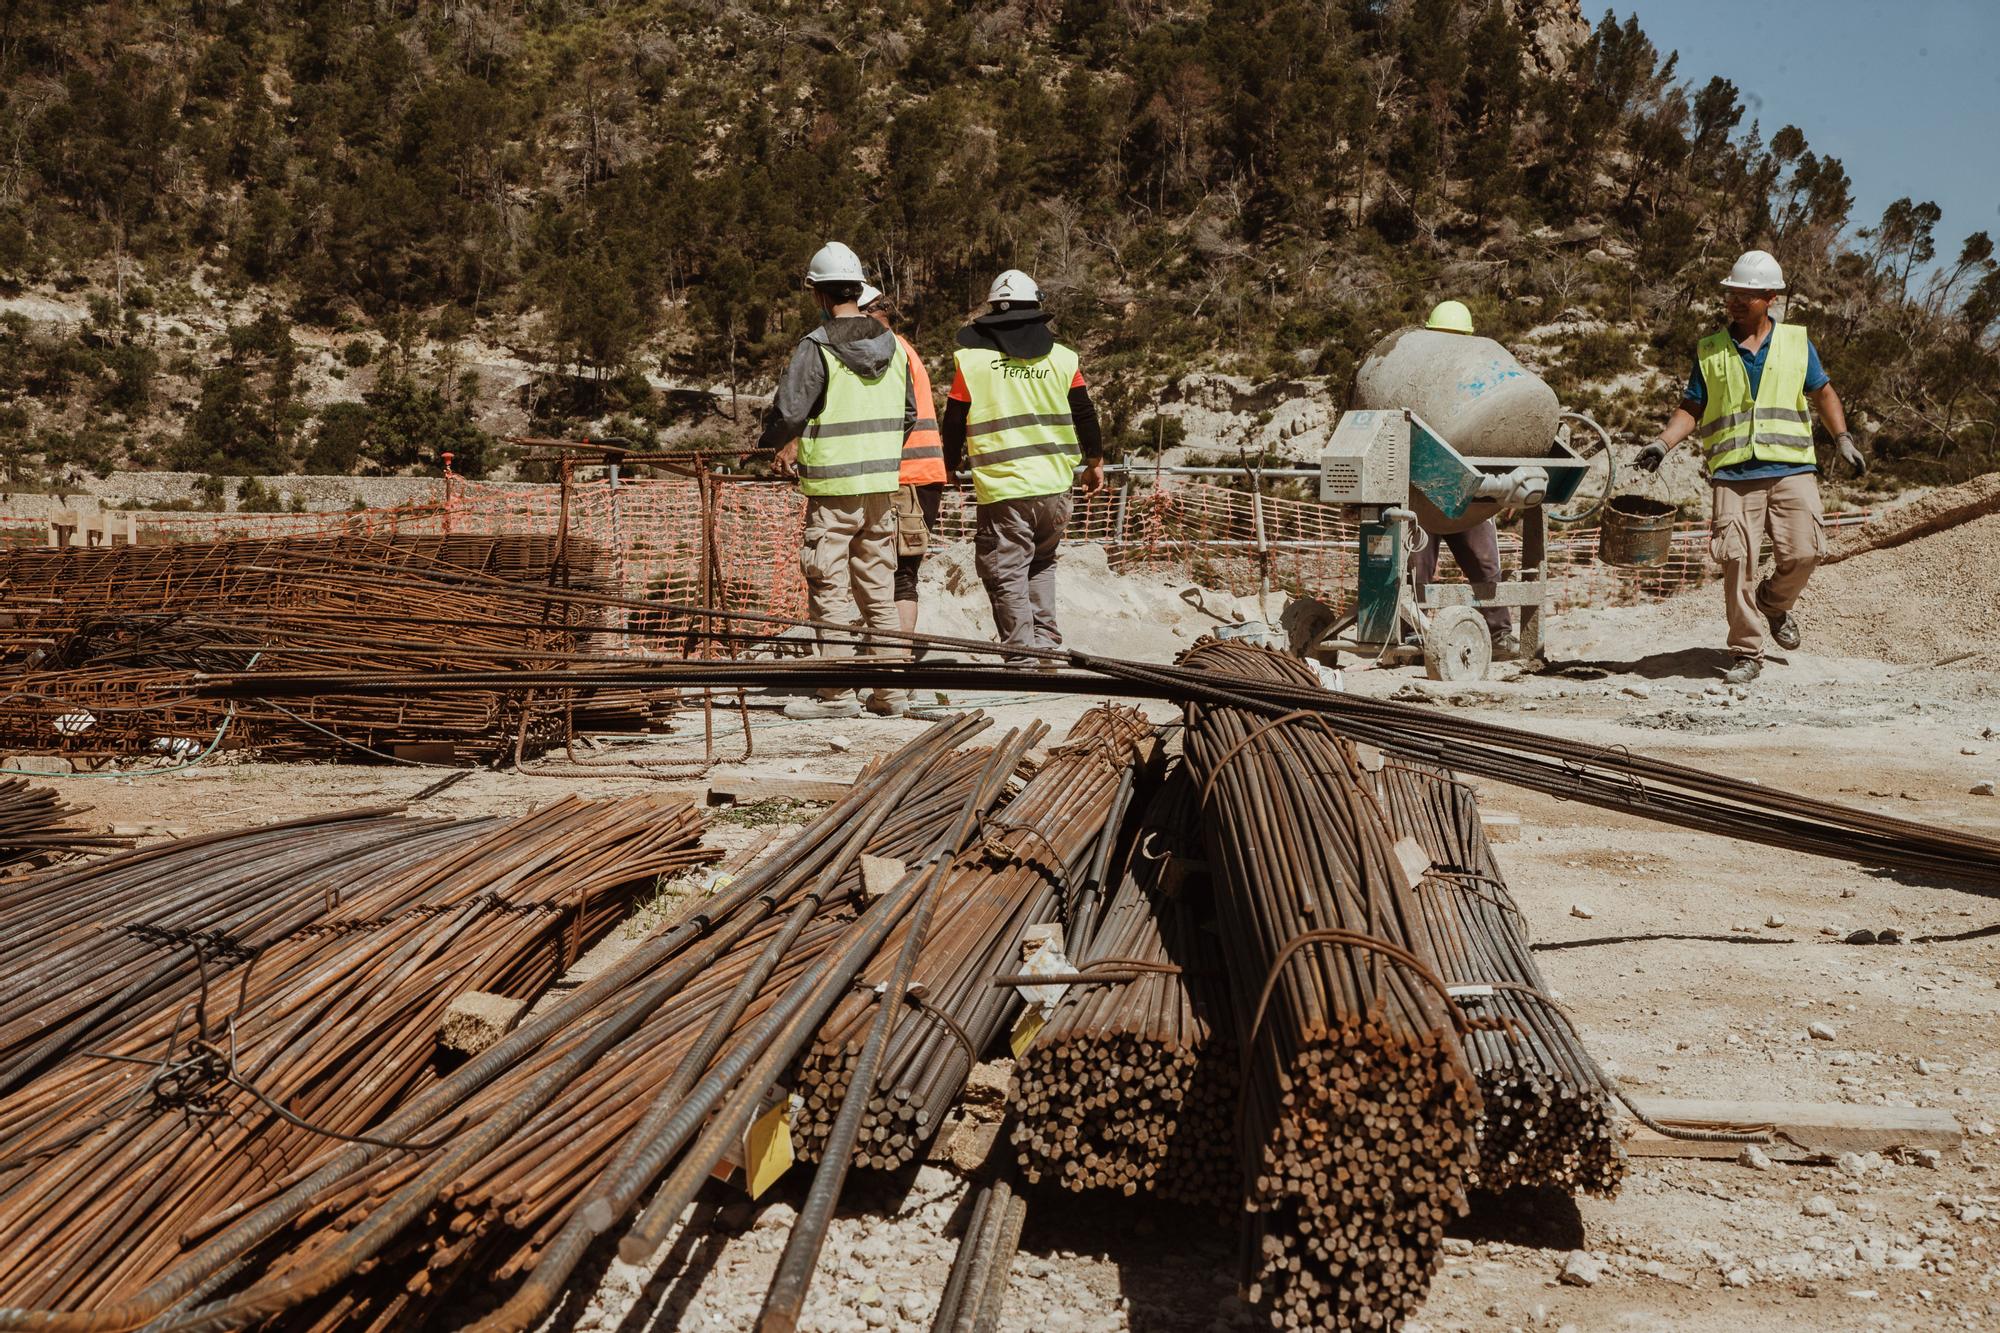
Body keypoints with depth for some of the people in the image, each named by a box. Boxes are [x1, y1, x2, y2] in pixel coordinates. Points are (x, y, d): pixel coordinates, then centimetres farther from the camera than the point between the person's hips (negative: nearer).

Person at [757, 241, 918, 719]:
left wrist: (769, 446, 7)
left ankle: (837, 694, 3)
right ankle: (890, 692, 15)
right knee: (879, 592, 12)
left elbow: (786, 413, -13)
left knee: (829, 593, 1)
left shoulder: (816, 348, -13)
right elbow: (908, 416, 15)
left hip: (832, 489, -6)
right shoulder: (893, 345, 7)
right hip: (882, 485, 6)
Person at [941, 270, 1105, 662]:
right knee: (1042, 564, 23)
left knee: (1007, 576, 3)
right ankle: (1046, 643, 17)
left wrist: (951, 464, 22)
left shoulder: (970, 360, -2)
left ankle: (1023, 656, 0)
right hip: (1054, 483, 4)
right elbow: (1085, 415, 10)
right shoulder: (1061, 358, 4)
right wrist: (1095, 461, 25)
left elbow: (954, 422, 4)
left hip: (1001, 489, -3)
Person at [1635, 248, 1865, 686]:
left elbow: (1822, 392, 21)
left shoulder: (1796, 342, 12)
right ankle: (1746, 653, 1)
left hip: (1791, 469, 1)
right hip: (1733, 474, -1)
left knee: (1803, 552, -10)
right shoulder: (1710, 351, 10)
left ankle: (1775, 604, 24)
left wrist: (1843, 439, 12)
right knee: (1736, 560, -10)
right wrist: (1662, 443, -5)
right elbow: (1691, 408, 11)